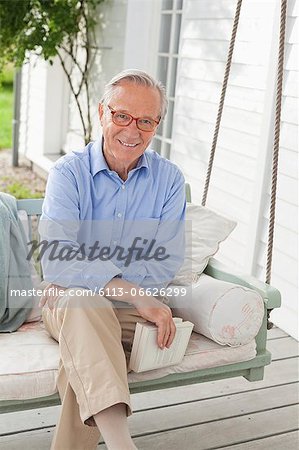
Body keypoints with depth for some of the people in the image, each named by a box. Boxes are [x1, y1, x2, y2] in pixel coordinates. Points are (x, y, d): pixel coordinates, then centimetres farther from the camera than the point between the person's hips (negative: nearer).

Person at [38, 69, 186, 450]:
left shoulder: (169, 179, 2)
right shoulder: (68, 173, -6)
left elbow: (167, 264, -5)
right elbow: (57, 262, -19)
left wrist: (96, 277, -18)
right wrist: (136, 293, -29)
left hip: (134, 307, 2)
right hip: (67, 301, -1)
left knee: (83, 358, -30)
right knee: (82, 303, -37)